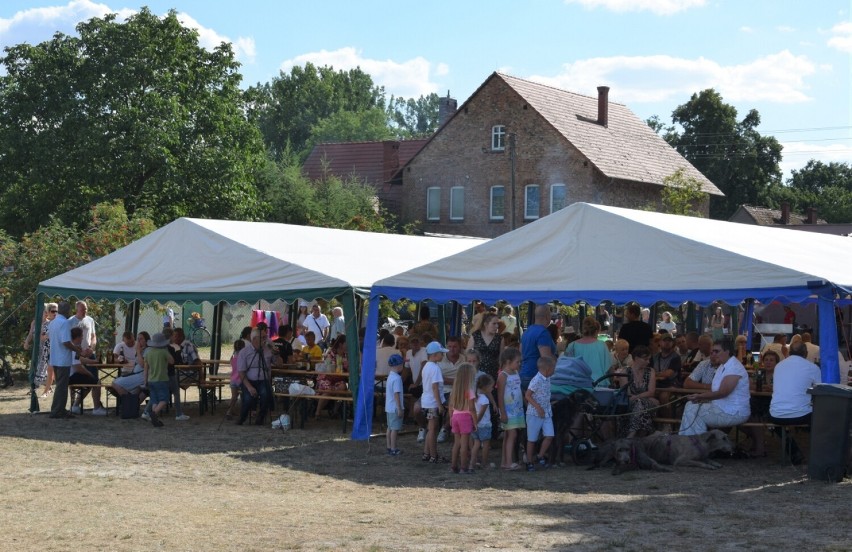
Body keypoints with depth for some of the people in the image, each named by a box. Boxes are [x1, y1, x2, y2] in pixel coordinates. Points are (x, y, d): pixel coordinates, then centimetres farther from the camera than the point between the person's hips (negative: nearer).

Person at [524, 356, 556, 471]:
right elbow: (527, 395, -19)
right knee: (532, 439, 3)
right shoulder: (536, 380, -19)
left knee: (549, 435, -1)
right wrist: (538, 407, -22)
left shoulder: (547, 379, 6)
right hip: (535, 413, -7)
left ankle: (540, 456, 15)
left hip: (546, 413, 7)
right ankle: (529, 462, 12)